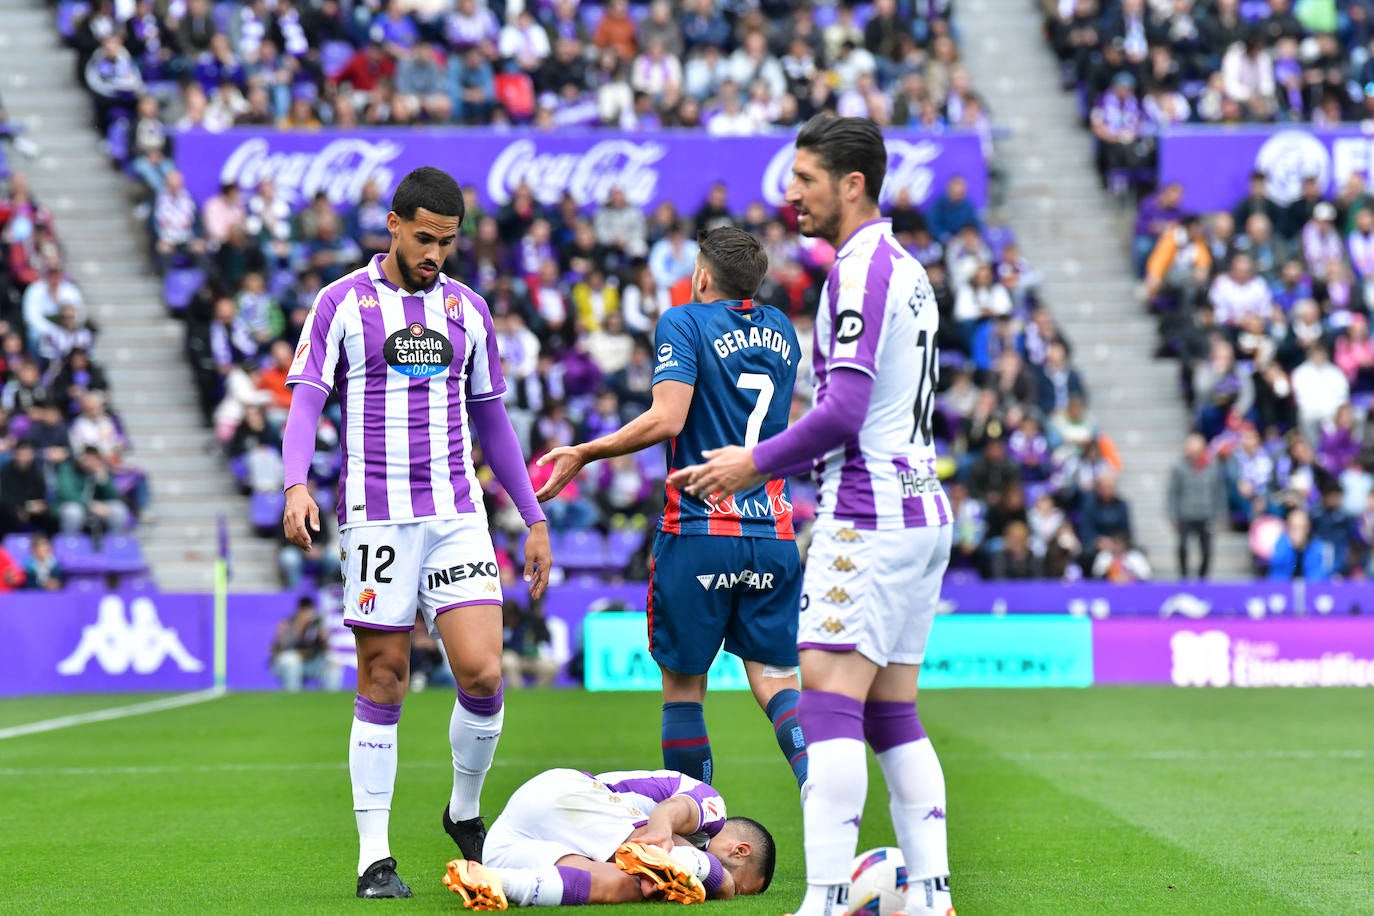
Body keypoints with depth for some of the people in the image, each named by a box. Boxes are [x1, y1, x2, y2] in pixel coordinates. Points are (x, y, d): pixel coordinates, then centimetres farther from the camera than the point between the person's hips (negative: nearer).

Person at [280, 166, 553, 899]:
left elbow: (490, 418, 19)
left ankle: (465, 813, 15)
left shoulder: (467, 308, 12)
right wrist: (296, 484, -22)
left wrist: (533, 518, 17)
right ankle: (374, 855, 6)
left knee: (481, 673, -9)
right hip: (375, 516, -3)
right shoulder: (343, 303, 1)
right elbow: (305, 402, -4)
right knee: (382, 684, -1)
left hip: (457, 515, 3)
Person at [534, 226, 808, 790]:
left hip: (700, 532, -5)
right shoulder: (780, 331, 14)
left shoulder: (684, 323, -4)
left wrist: (583, 454, -9)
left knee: (683, 683, 7)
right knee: (774, 679, 3)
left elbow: (667, 420, -16)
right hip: (774, 535, 5)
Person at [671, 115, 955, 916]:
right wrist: (759, 465, 23)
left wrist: (755, 464, -7)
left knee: (828, 700, -14)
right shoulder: (906, 268, 18)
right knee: (894, 715, 10)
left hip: (870, 513, -10)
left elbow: (843, 411, -19)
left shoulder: (863, 268, -12)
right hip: (922, 507, 10)